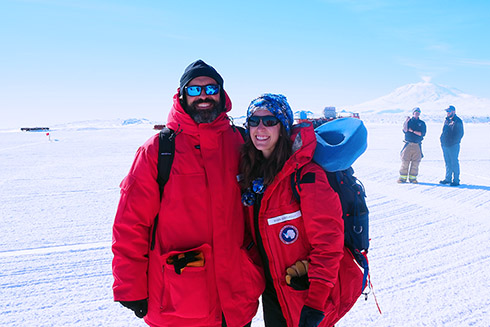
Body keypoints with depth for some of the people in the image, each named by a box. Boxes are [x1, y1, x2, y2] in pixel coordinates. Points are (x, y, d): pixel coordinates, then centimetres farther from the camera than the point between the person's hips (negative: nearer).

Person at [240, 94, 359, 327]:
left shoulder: (306, 174, -21)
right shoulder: (250, 170, 0)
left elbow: (328, 243, -22)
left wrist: (315, 303, -23)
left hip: (307, 291, -6)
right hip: (272, 290, 6)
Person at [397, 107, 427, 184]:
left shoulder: (422, 123, 11)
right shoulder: (409, 121, 9)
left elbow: (422, 133, -2)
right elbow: (405, 131, -7)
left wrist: (412, 131, -7)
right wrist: (406, 122, -17)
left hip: (417, 146, 1)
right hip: (408, 145, -1)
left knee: (415, 163, 0)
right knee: (405, 162, -4)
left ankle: (412, 178, 9)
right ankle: (403, 177, 2)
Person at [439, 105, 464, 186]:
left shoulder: (458, 121, -6)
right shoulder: (447, 120, 15)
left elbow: (460, 133, -9)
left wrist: (453, 142, -14)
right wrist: (442, 141, 10)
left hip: (453, 146, -7)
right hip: (445, 145, 7)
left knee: (454, 163, -4)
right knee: (447, 163, 12)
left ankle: (456, 180, 0)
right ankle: (448, 179, 20)